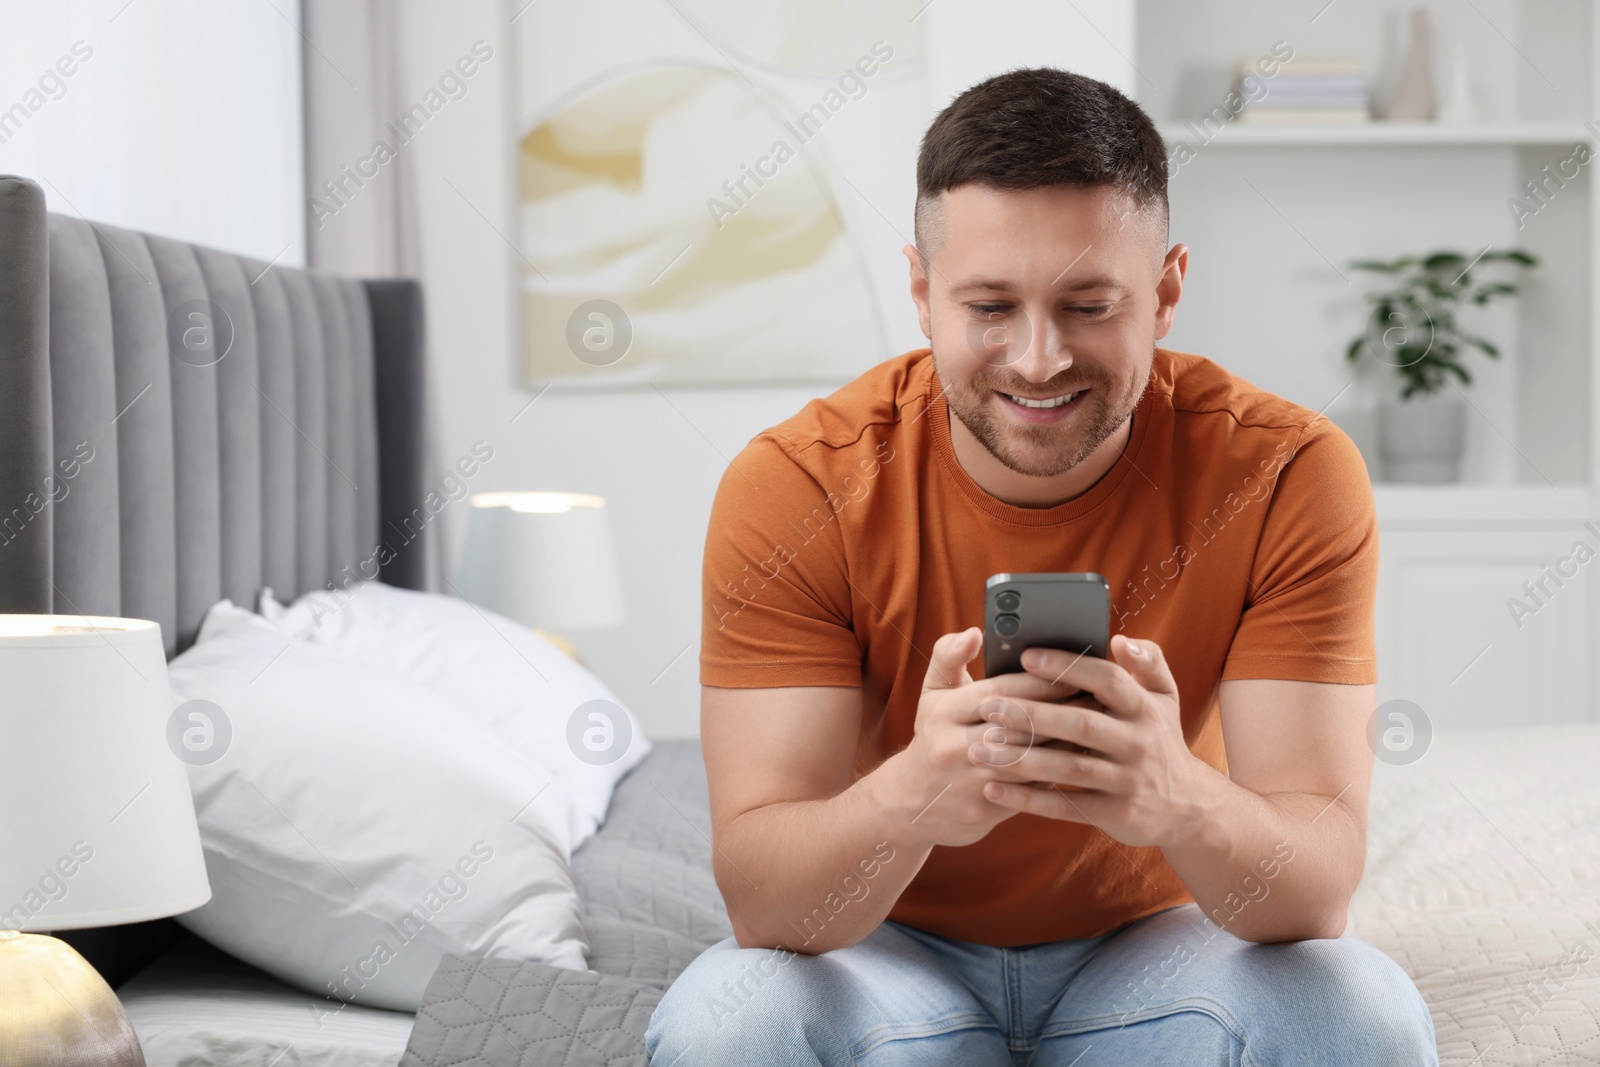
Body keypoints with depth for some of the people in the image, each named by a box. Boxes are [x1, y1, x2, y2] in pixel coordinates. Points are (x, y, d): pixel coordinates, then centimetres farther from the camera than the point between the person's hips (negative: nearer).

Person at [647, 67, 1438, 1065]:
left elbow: (1319, 887, -23)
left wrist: (1178, 799, -47)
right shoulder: (791, 490, -18)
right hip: (891, 955, -1)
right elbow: (760, 898, -24)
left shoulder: (1288, 475, -17)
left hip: (1153, 946, 1)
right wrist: (911, 799, -47)